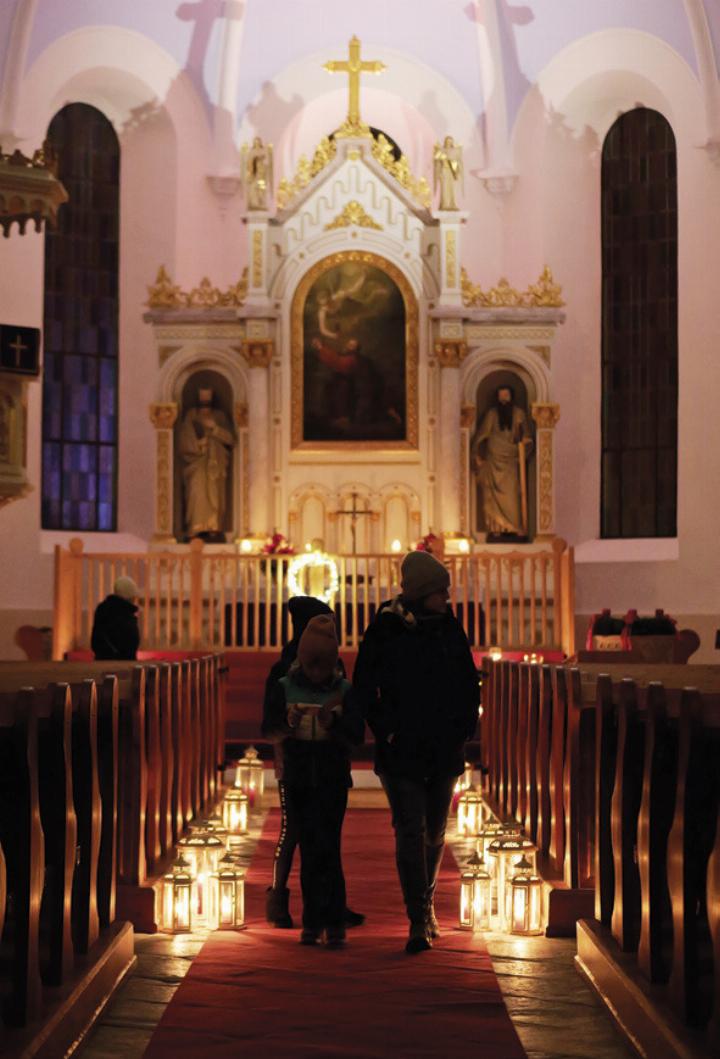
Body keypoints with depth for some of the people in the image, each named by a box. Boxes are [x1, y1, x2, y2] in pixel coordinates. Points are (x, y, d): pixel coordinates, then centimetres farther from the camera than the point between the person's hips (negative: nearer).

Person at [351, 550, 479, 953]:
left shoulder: (451, 629, 4)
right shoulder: (384, 631, -7)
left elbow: (469, 684, 14)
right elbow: (364, 688, -1)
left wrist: (463, 729, 4)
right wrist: (385, 730, -9)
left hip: (444, 750, 4)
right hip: (402, 751, -4)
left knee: (435, 833, 13)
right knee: (410, 833, -8)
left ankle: (426, 902, 33)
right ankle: (419, 921, -5)